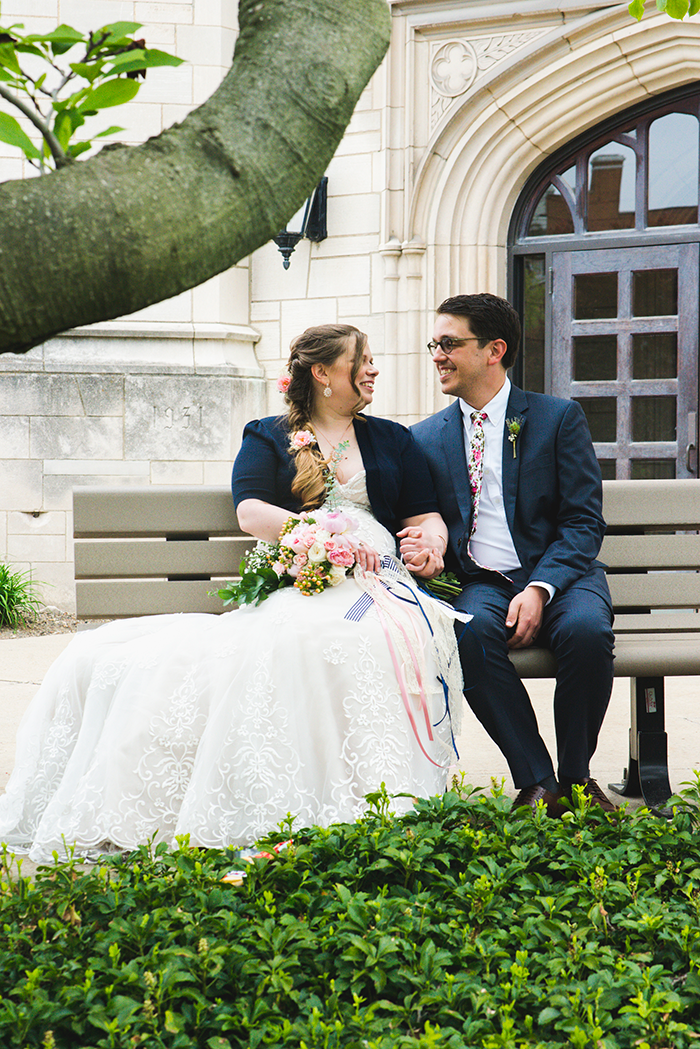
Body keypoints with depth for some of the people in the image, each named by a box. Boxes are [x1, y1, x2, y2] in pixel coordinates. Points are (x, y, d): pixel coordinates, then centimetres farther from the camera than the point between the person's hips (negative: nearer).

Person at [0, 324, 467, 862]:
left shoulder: (393, 440, 25)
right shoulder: (267, 437, 18)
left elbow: (427, 516, 20)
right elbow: (251, 512, 1)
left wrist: (432, 542, -5)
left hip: (377, 580, 0)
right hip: (293, 586, 1)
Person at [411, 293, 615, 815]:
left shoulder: (559, 417, 3)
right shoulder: (425, 437, 13)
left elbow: (584, 523, -3)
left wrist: (540, 589, -18)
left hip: (559, 576, -1)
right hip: (480, 584, 2)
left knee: (586, 629, -34)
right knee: (472, 632, -34)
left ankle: (576, 776, -11)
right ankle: (536, 783, -24)